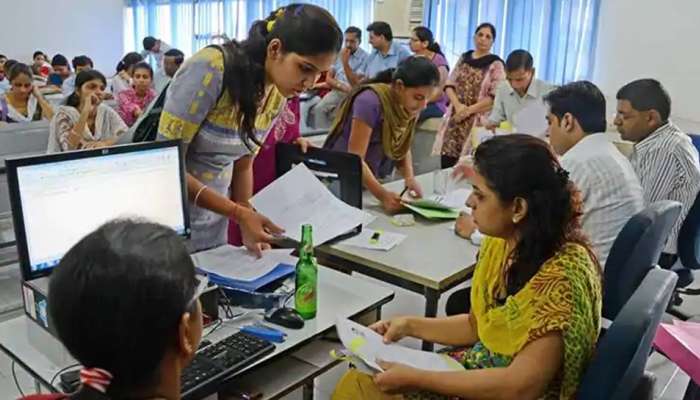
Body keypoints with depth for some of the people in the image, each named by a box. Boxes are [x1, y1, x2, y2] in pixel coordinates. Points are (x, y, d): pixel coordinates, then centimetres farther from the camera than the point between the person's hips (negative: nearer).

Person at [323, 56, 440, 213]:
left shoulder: (409, 106, -1)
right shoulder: (370, 101, -22)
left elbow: (403, 147, 7)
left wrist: (409, 177, -12)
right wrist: (382, 195, -36)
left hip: (371, 183, 6)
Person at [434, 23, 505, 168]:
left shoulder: (496, 64, -3)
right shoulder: (464, 58, 12)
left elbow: (495, 96, -11)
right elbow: (449, 84, 7)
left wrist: (469, 110, -15)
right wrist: (458, 105, -10)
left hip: (477, 120, -4)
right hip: (455, 116, 4)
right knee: (446, 165, 0)